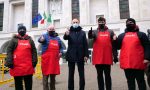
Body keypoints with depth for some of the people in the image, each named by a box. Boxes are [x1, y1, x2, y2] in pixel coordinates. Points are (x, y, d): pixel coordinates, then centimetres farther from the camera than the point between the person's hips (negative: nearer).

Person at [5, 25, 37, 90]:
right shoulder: (14, 40, 7)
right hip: (17, 66, -1)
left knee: (28, 83, 11)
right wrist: (9, 62, -11)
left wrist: (34, 62, 0)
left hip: (28, 66, 2)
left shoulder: (30, 40, 13)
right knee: (18, 83, 9)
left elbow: (34, 51, 9)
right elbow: (9, 51, -1)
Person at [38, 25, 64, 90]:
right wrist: (41, 39, -46)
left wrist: (61, 52, 4)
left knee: (53, 76, 14)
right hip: (46, 60, -5)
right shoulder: (45, 36, 1)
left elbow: (61, 47, 24)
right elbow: (40, 40, -22)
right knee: (46, 76, 0)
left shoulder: (57, 38, 16)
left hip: (55, 60, 5)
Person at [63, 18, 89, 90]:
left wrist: (86, 55, -4)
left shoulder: (82, 32, 7)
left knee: (81, 74, 8)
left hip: (80, 56, 1)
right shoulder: (69, 32, 4)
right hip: (71, 55, 0)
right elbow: (65, 38, -16)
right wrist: (66, 35, -39)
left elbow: (85, 44, 4)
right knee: (71, 74, 9)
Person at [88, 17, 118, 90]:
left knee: (107, 75, 8)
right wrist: (90, 34, -38)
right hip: (98, 58, 1)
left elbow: (114, 45, 8)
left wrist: (115, 56, 3)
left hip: (107, 58, 0)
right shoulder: (95, 32, 8)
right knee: (99, 75, 10)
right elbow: (90, 36, -15)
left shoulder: (110, 32, 9)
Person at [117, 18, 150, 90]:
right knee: (130, 81, 12)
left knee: (140, 81, 9)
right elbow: (117, 46, 7)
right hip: (126, 63, 2)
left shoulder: (141, 34, 8)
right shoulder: (121, 36, 14)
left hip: (139, 63, -2)